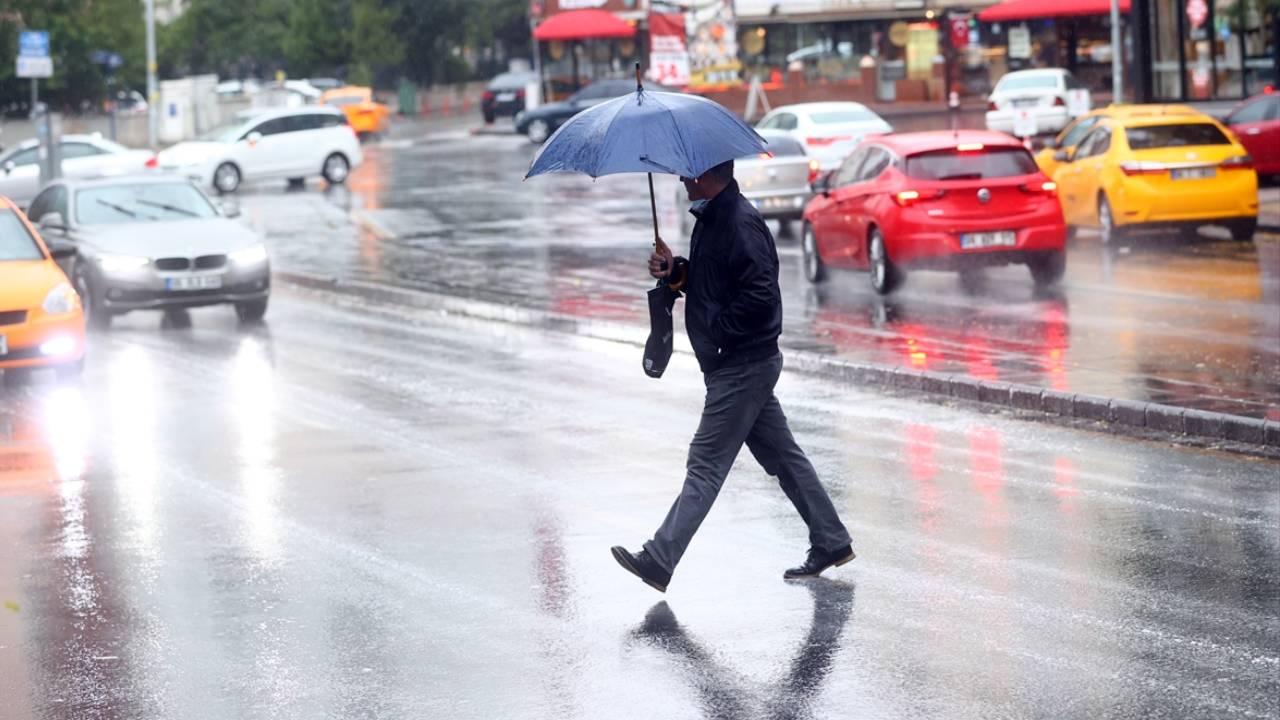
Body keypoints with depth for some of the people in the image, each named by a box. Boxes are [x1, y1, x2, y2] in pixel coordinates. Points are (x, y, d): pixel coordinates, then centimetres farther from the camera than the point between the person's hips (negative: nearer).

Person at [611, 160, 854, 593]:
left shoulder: (740, 224, -20)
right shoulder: (711, 217, 13)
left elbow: (761, 295, -27)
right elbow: (706, 281, 23)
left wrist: (717, 331, -18)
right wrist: (674, 272, 4)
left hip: (742, 366, -11)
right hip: (749, 363, 11)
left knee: (706, 463, -10)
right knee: (781, 455, 16)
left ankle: (659, 561, -11)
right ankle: (831, 542, 23)